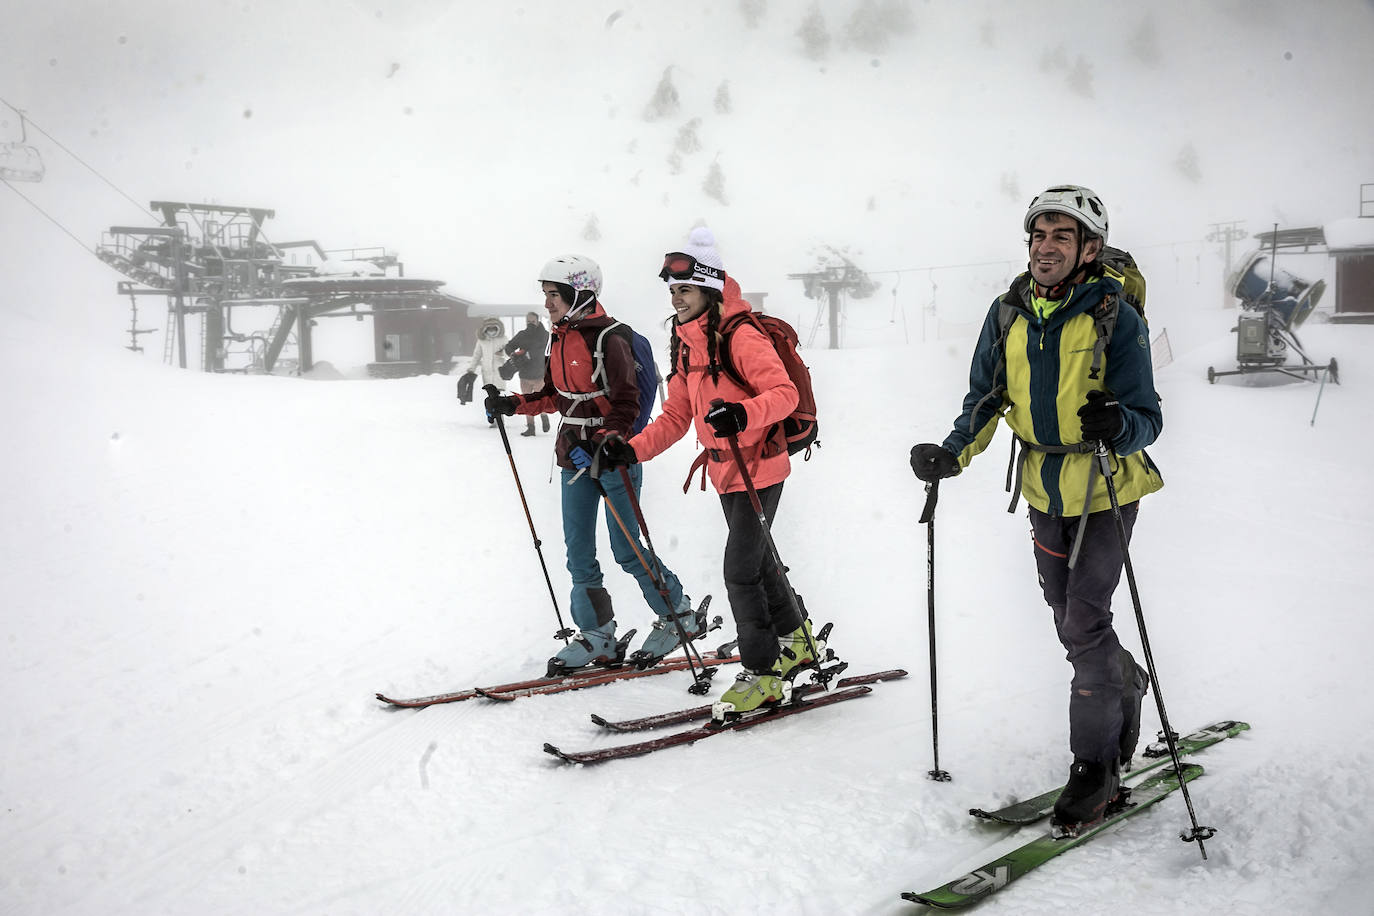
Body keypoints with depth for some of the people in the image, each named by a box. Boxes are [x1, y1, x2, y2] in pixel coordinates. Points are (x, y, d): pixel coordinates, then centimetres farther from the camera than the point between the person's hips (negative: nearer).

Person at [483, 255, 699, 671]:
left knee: (627, 550, -2)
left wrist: (603, 446, -28)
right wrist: (513, 403, 5)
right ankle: (598, 635, 16)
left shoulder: (608, 338, -15)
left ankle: (679, 614, 18)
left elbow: (626, 403, -17)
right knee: (578, 551, 7)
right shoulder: (558, 338, 9)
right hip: (574, 455, 8)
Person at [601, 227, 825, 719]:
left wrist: (742, 414, -41)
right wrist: (633, 450, 0)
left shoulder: (740, 335, -17)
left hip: (759, 466, -9)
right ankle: (797, 640, 39)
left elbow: (784, 392, -24)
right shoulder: (685, 343, 9)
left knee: (740, 571, -9)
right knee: (759, 563, 19)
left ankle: (763, 673, 4)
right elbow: (676, 416, 12)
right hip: (724, 472, 9)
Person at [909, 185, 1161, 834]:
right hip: (1045, 492, 5)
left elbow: (1147, 417, -17)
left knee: (1085, 623, -11)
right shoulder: (1008, 313, -2)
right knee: (1071, 626, 16)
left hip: (1106, 489, -5)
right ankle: (1126, 685, 46)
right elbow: (987, 398, 7)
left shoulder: (1116, 318, -15)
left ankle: (1097, 765, 5)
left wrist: (1118, 424, -40)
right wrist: (953, 452, -10)